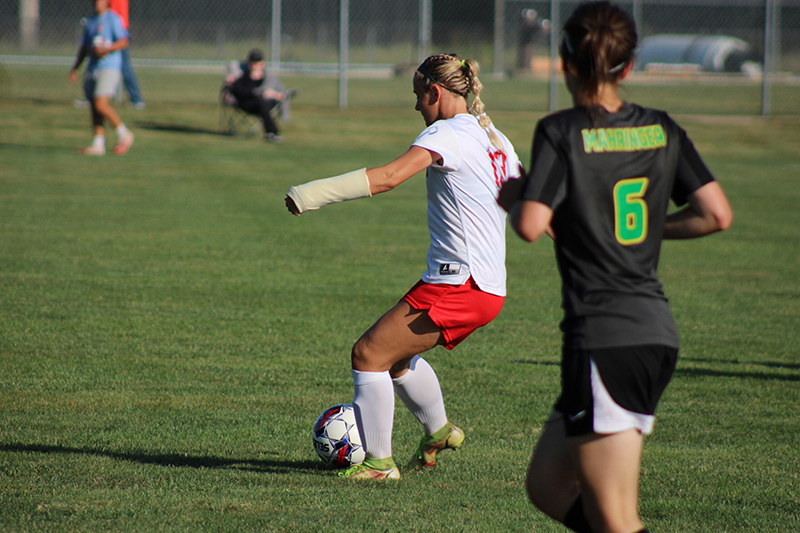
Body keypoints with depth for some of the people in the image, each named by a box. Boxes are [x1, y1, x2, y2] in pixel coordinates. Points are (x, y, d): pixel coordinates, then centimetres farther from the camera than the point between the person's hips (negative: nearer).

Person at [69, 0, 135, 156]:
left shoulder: (113, 19, -3)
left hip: (109, 67, -7)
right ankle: (98, 144, 6)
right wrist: (75, 68, 19)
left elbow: (123, 42, -10)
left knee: (101, 104, -18)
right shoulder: (90, 22, 19)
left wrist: (107, 49, -23)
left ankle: (124, 134, -2)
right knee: (95, 108, 4)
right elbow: (84, 48, 25)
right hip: (93, 68, 7)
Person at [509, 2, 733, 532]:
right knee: (548, 487, 19)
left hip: (604, 338, -7)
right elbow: (717, 214, 5)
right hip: (657, 331, 7)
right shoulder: (662, 129, 9)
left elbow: (532, 225, -18)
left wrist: (515, 202, 5)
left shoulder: (561, 132, -8)